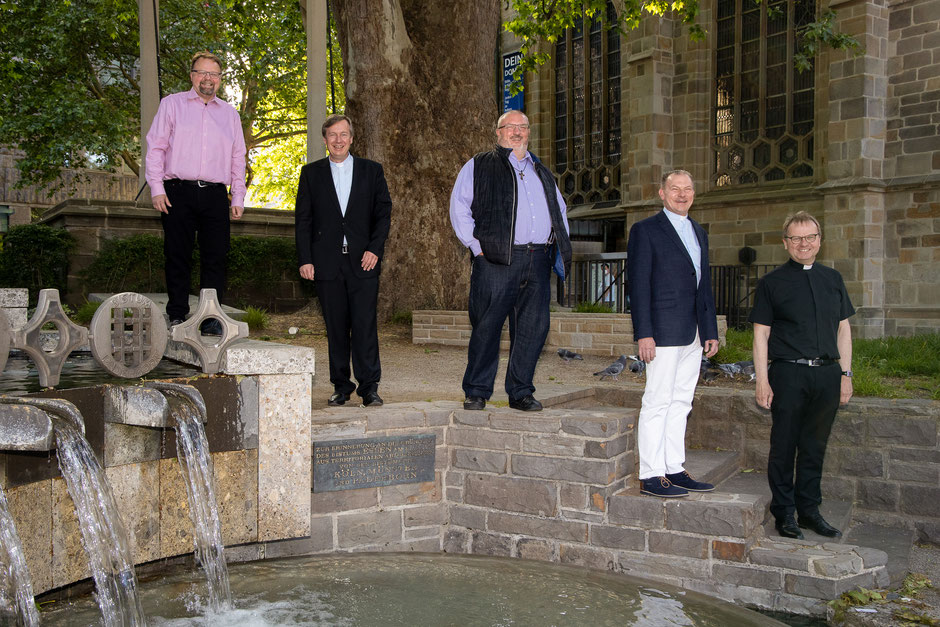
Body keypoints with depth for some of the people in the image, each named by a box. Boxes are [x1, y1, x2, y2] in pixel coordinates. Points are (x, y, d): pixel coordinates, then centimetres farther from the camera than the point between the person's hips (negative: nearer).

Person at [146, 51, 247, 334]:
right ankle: (177, 316, 6)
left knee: (215, 257, -3)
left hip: (215, 195, 2)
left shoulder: (230, 113, 19)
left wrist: (238, 197, 9)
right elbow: (156, 146, 6)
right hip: (178, 193, -2)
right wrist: (157, 189, -4)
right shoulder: (172, 104, 11)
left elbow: (238, 158, 18)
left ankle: (211, 318, 1)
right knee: (178, 256, -1)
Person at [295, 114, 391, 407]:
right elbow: (303, 219, 7)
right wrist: (305, 259, -2)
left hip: (363, 262, -1)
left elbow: (383, 213, 6)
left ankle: (369, 387, 1)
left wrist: (375, 249, -6)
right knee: (336, 327, 5)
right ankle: (341, 386, 16)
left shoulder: (372, 171, 10)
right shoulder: (311, 173, 10)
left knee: (365, 325, -6)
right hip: (327, 262, 1)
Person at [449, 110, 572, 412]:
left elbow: (559, 208, 30)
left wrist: (560, 244, 16)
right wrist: (476, 245, -7)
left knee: (533, 328, 2)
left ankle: (521, 392, 14)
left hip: (538, 262, 5)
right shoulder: (478, 167, 8)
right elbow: (459, 208, 2)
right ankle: (476, 392, 9)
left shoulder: (542, 172, 24)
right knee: (486, 327, -4)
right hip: (496, 260, -4)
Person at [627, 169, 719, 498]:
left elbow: (704, 284, 20)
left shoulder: (698, 232, 19)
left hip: (693, 335, 8)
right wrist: (643, 333, -16)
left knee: (680, 402, 11)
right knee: (657, 402, -5)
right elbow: (638, 284, -10)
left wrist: (711, 330, 14)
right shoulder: (645, 230, -3)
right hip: (664, 332, -7)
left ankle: (674, 470, 19)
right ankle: (651, 476, 2)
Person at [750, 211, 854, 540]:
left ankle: (809, 510, 25)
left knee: (815, 447, 12)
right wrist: (762, 380, -8)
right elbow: (761, 333, -2)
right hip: (788, 374, -4)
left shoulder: (833, 279, 13)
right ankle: (784, 513, 16)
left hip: (827, 374, 4)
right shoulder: (772, 283, 1)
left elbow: (843, 328, 16)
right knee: (784, 447, 3)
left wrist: (845, 373, 9)